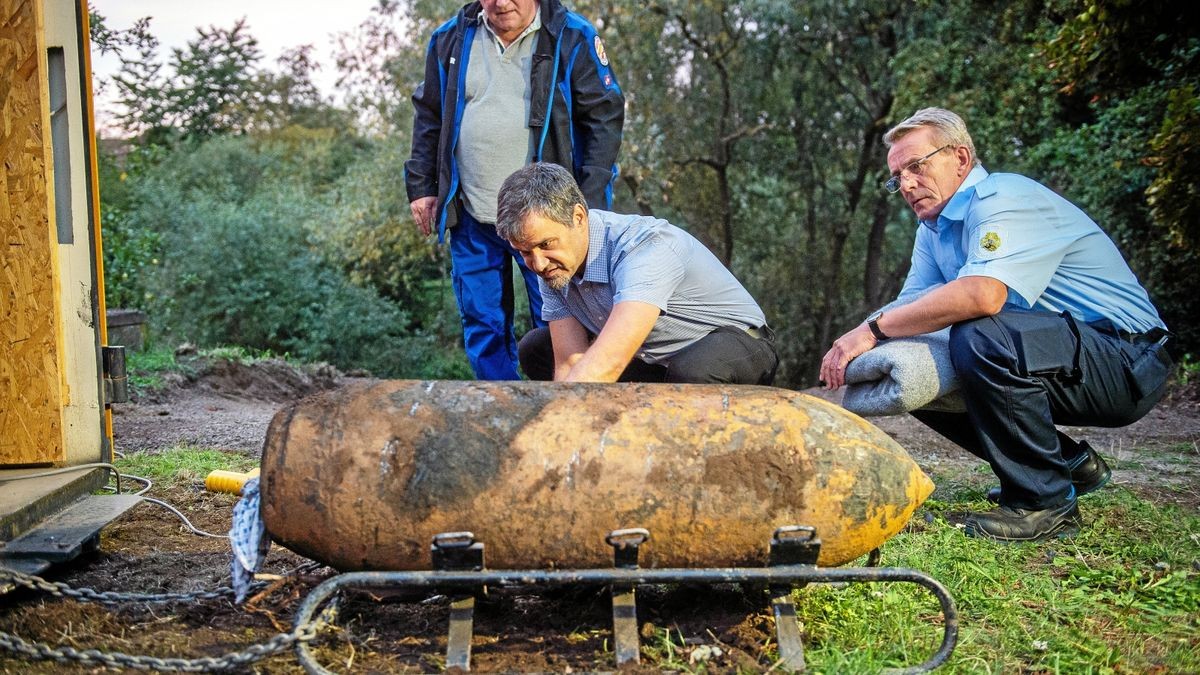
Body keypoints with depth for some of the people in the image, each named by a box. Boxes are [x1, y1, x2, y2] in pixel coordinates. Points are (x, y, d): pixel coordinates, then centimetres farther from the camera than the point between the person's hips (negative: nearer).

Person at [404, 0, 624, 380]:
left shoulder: (572, 39, -3)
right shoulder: (451, 41, 8)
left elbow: (605, 117, -3)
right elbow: (428, 117, 17)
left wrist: (590, 201, -10)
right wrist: (421, 186, 10)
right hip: (471, 219, 4)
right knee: (482, 327, 8)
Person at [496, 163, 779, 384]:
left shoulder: (645, 246, -34)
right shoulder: (552, 268, -9)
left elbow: (607, 363, -46)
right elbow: (570, 365, -11)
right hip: (652, 358, 7)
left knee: (690, 372, -41)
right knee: (535, 348, -1)